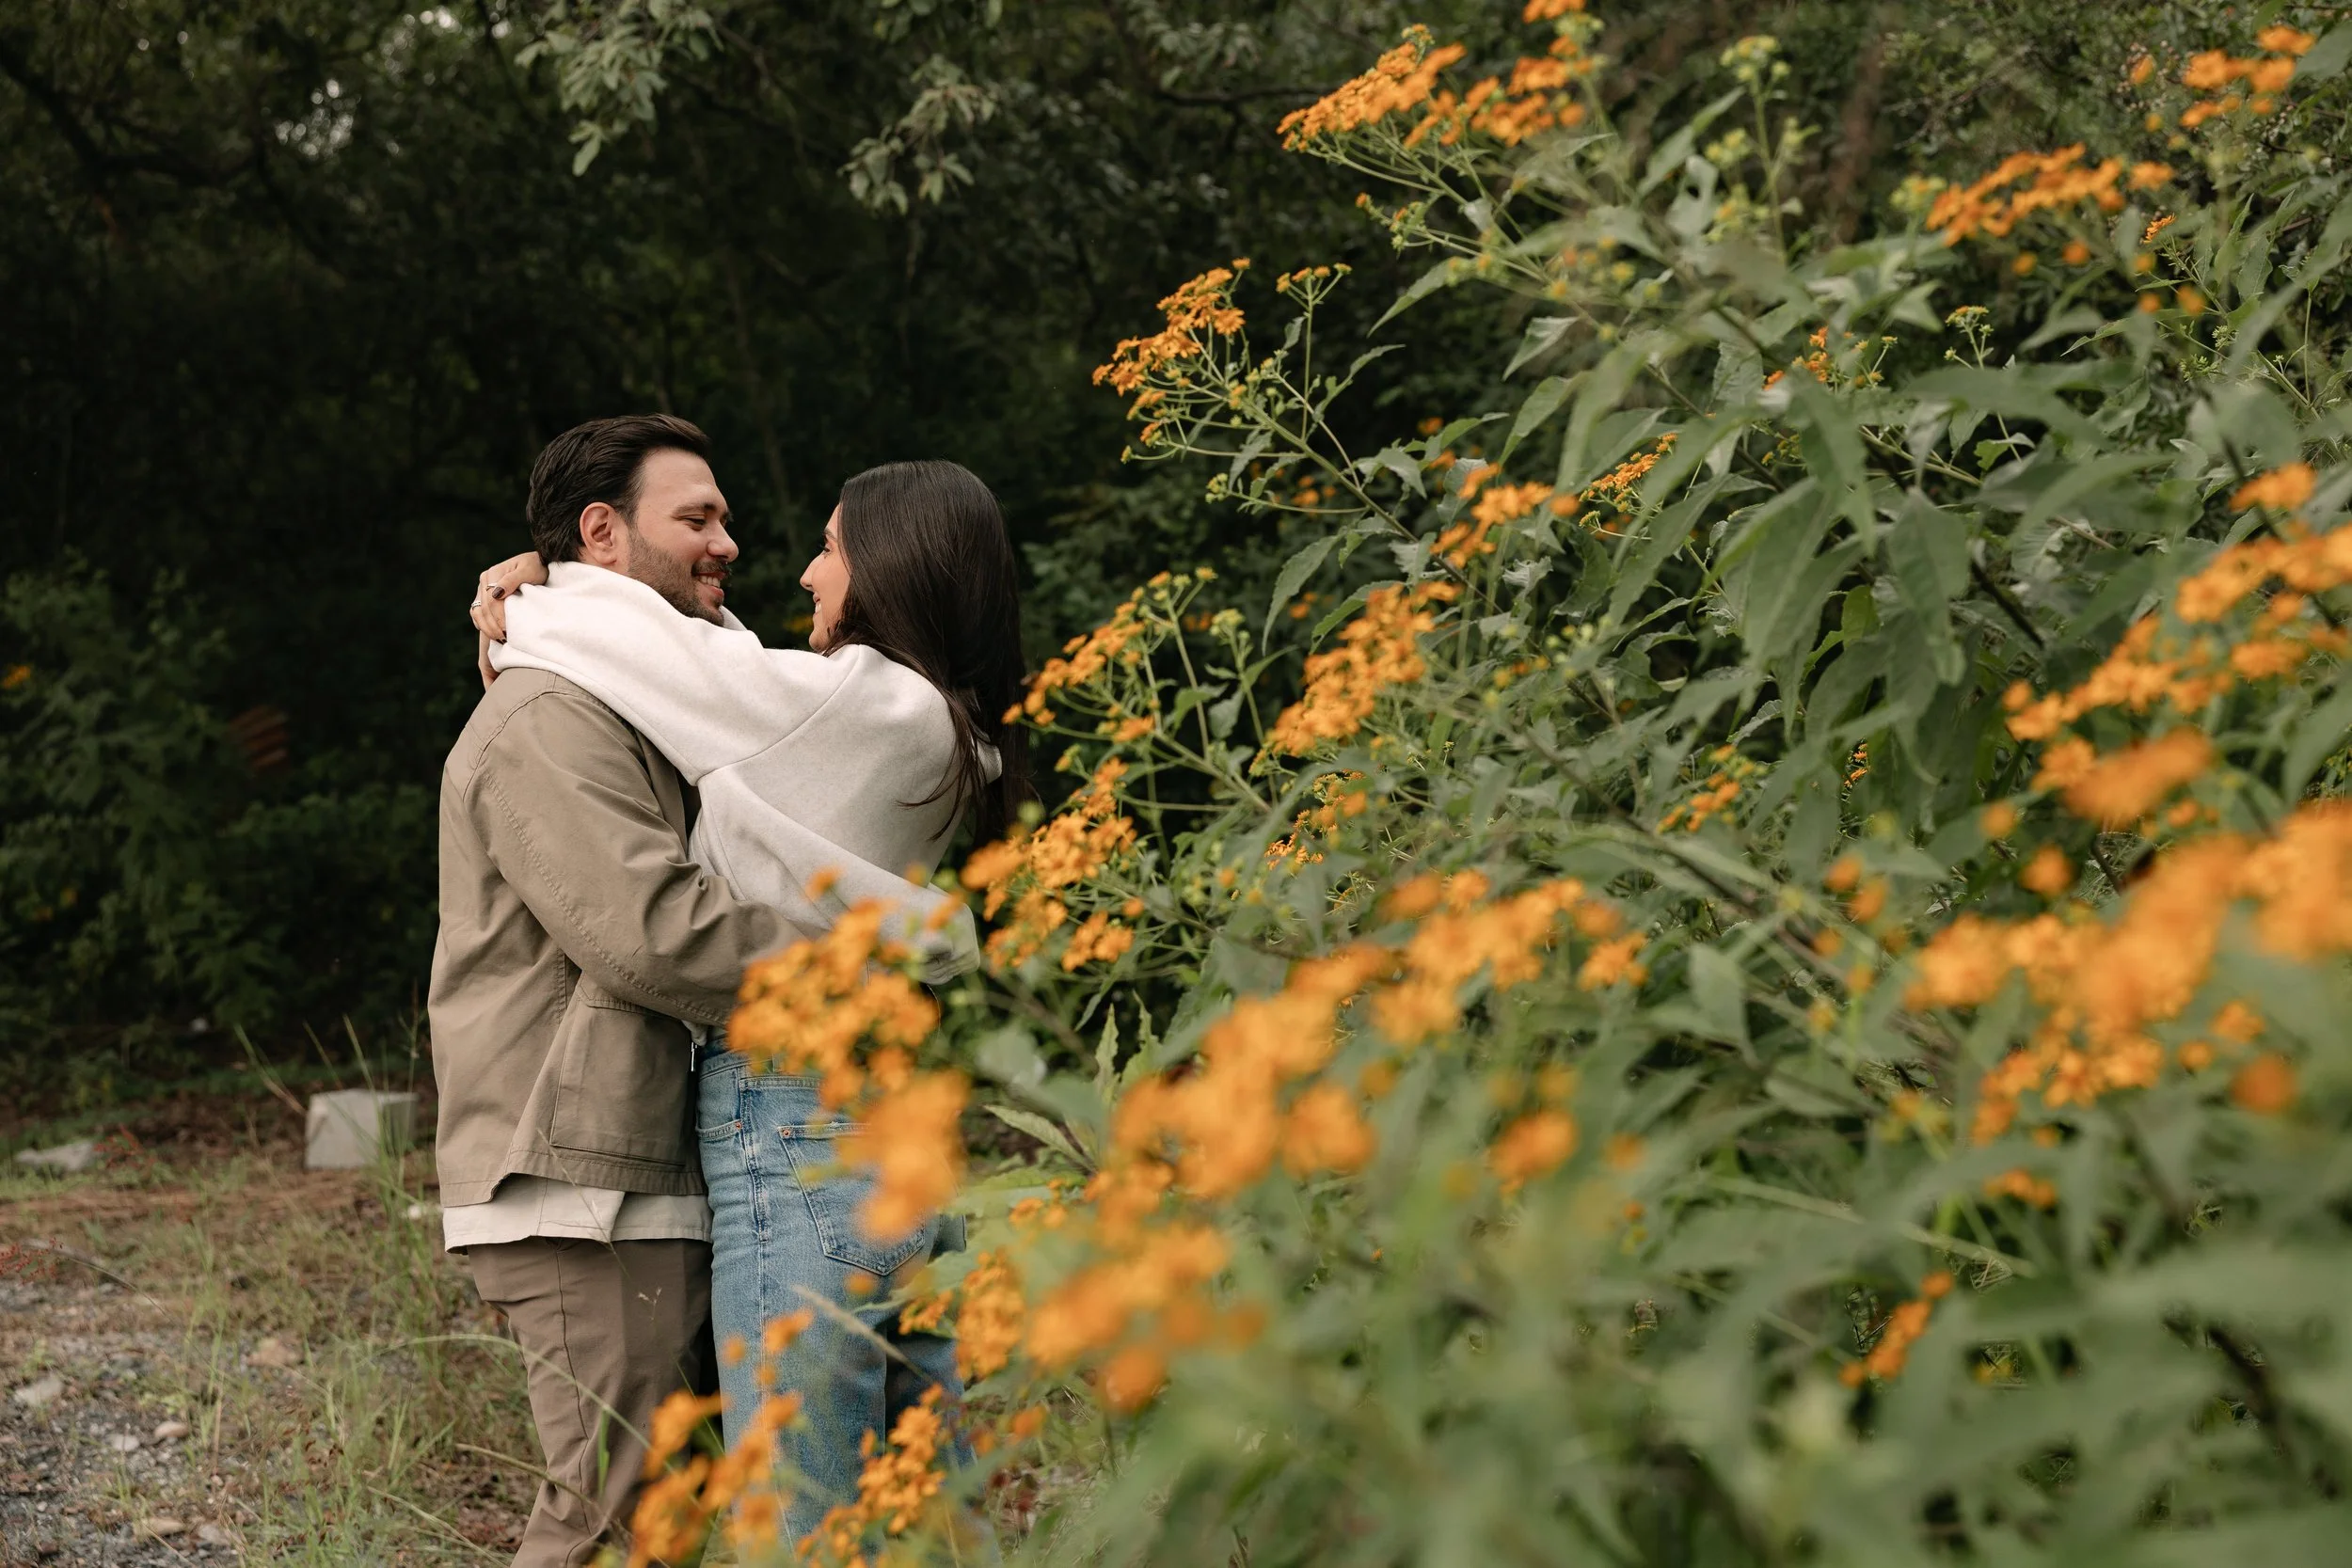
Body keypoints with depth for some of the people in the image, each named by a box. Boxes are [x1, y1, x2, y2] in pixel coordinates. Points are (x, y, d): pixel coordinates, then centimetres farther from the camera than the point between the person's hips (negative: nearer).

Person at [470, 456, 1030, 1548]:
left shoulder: (859, 701, -12)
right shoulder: (946, 732, 13)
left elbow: (655, 649, -3)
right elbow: (723, 671, 21)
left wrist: (527, 609, 16)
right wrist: (541, 605, 14)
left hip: (799, 1139, -9)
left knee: (807, 1527, -4)